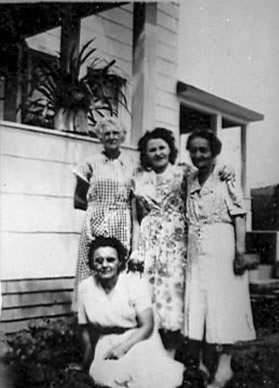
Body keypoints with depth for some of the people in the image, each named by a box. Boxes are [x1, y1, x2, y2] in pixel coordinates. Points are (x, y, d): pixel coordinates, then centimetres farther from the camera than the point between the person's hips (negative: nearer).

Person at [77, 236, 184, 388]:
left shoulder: (136, 284, -12)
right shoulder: (85, 287, -4)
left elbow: (147, 326, -12)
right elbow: (85, 326, 7)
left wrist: (123, 347, -23)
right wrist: (88, 359, 13)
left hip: (138, 340, -2)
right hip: (107, 345, 2)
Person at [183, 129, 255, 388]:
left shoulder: (226, 179, -3)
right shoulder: (189, 182, 12)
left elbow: (238, 216, -8)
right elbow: (185, 219, 14)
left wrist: (240, 249, -16)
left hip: (222, 247, -5)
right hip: (195, 250, 5)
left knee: (224, 302, 0)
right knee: (195, 304, 6)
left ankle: (225, 363, 10)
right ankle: (196, 362, 18)